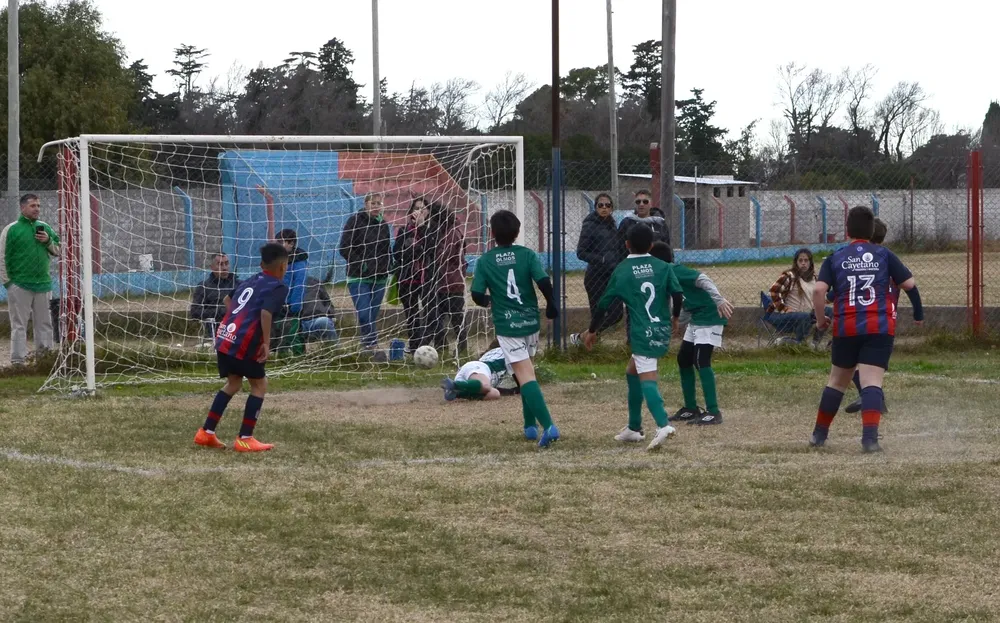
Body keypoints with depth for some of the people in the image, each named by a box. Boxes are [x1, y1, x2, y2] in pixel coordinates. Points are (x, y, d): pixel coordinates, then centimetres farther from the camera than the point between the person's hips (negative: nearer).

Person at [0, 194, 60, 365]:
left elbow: (58, 252, 15)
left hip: (43, 284, 5)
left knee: (44, 323, 9)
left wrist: (49, 241, -4)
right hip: (20, 286, -5)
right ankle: (18, 360, -2)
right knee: (19, 325, -3)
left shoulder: (44, 228, 11)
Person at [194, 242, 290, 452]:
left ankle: (206, 433, 23)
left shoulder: (249, 281, 20)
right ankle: (244, 439, 4)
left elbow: (228, 299, 35)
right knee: (259, 384, 9)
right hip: (244, 343, -7)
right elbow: (266, 313, -19)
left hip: (224, 337, 7)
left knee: (233, 382, 24)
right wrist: (266, 343, -14)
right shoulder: (278, 287, -3)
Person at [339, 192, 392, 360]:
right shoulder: (355, 221, -4)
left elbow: (388, 250, 24)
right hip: (358, 277, -6)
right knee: (364, 314, -18)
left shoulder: (383, 224, 14)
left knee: (372, 315, 5)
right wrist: (361, 264, -13)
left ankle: (366, 347, 12)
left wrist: (387, 267, 9)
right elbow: (345, 249, -7)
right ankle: (373, 347, -22)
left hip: (379, 278, 6)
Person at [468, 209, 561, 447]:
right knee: (526, 372, 23)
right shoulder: (527, 254, -2)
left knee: (526, 376, -9)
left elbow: (477, 296, -6)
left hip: (507, 326, -3)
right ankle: (530, 425, 25)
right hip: (530, 321, 3)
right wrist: (551, 304, 5)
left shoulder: (485, 261, -4)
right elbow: (544, 281, -12)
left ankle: (548, 426, -23)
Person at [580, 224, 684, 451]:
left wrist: (592, 330, 16)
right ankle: (634, 428, 24)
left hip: (642, 334, -5)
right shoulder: (663, 267, 6)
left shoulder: (622, 271, 0)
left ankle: (663, 425, -35)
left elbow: (604, 303, 3)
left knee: (647, 380, -13)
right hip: (663, 333, 5)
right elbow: (677, 294, -4)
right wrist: (674, 317, 16)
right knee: (632, 372, 22)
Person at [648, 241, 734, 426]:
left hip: (710, 317, -10)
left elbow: (702, 279, -30)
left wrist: (719, 300, -41)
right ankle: (691, 408, 22)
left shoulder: (676, 272, -16)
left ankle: (713, 412, -18)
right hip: (696, 320, 10)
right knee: (684, 359, 13)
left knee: (701, 361, -17)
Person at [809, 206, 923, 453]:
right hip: (880, 328, -1)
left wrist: (820, 319, 6)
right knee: (871, 381, -8)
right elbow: (909, 284, 4)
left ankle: (819, 434, 27)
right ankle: (870, 437, -24)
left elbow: (819, 289, -7)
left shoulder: (835, 258, 6)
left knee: (837, 380, 18)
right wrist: (918, 313, 18)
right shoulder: (883, 255, 6)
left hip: (846, 328, 1)